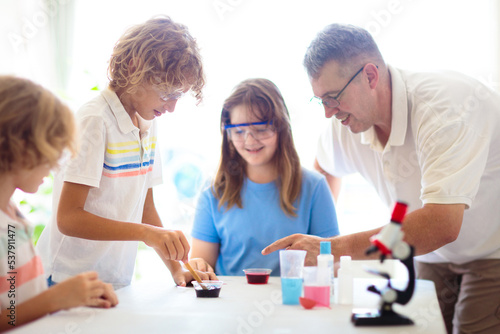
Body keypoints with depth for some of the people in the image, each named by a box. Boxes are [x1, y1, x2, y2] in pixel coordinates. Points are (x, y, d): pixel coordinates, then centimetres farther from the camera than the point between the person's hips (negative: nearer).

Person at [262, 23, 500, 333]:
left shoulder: (446, 103, -29)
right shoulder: (345, 124, -7)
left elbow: (441, 224, -38)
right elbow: (325, 170, 18)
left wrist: (334, 247, -37)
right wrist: (315, 238, 10)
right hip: (434, 257, 5)